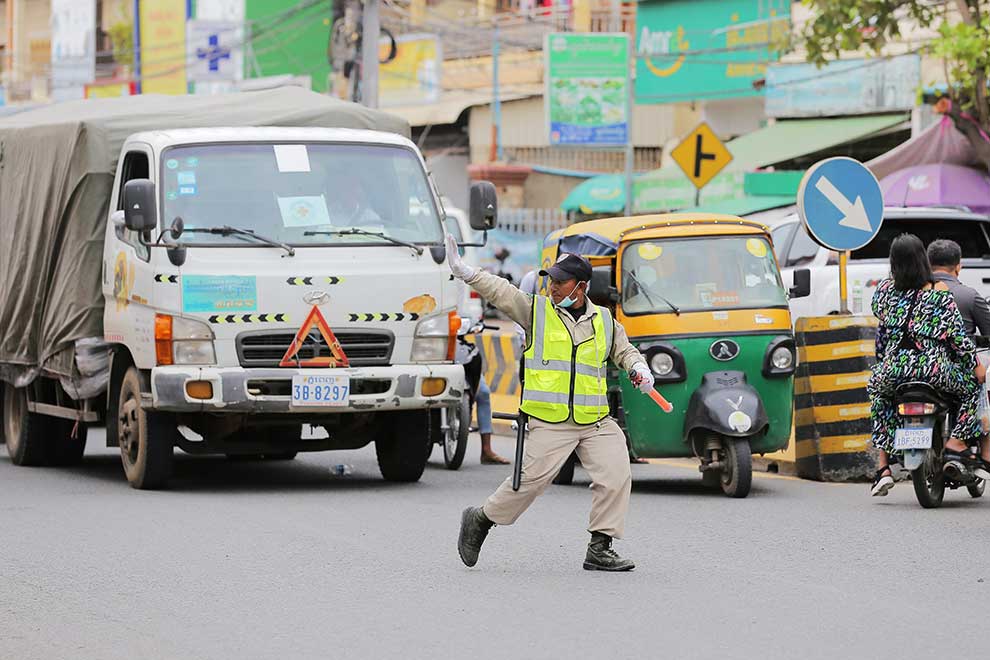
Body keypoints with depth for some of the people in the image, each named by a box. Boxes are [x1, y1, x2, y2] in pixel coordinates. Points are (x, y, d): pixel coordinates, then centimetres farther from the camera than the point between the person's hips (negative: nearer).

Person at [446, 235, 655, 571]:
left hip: (597, 422, 3)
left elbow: (625, 350, 23)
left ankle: (599, 549, 1)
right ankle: (480, 520, 17)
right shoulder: (536, 310, 4)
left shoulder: (604, 321, 12)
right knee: (530, 480, -6)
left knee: (616, 477, -9)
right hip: (549, 423, -3)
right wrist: (466, 273, -18)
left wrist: (639, 368, 1)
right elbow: (501, 292, -6)